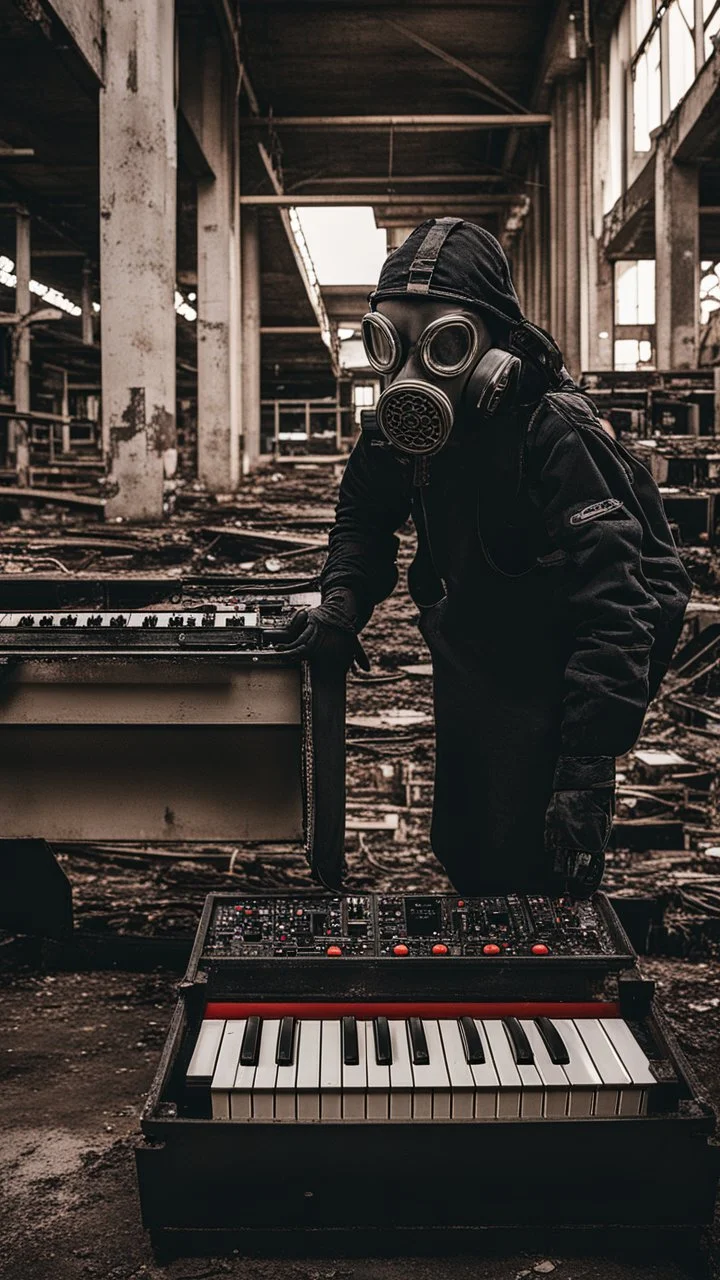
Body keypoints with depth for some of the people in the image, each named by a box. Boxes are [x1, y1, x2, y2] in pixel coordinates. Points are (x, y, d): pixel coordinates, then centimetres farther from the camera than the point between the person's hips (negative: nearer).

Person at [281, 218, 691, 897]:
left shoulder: (554, 434, -28)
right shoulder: (401, 427, -5)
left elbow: (612, 611, -33)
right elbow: (364, 514, 16)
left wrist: (587, 771, -38)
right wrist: (344, 599, -5)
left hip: (549, 686, -7)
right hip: (466, 676, 7)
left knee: (532, 884, -4)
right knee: (462, 858, 20)